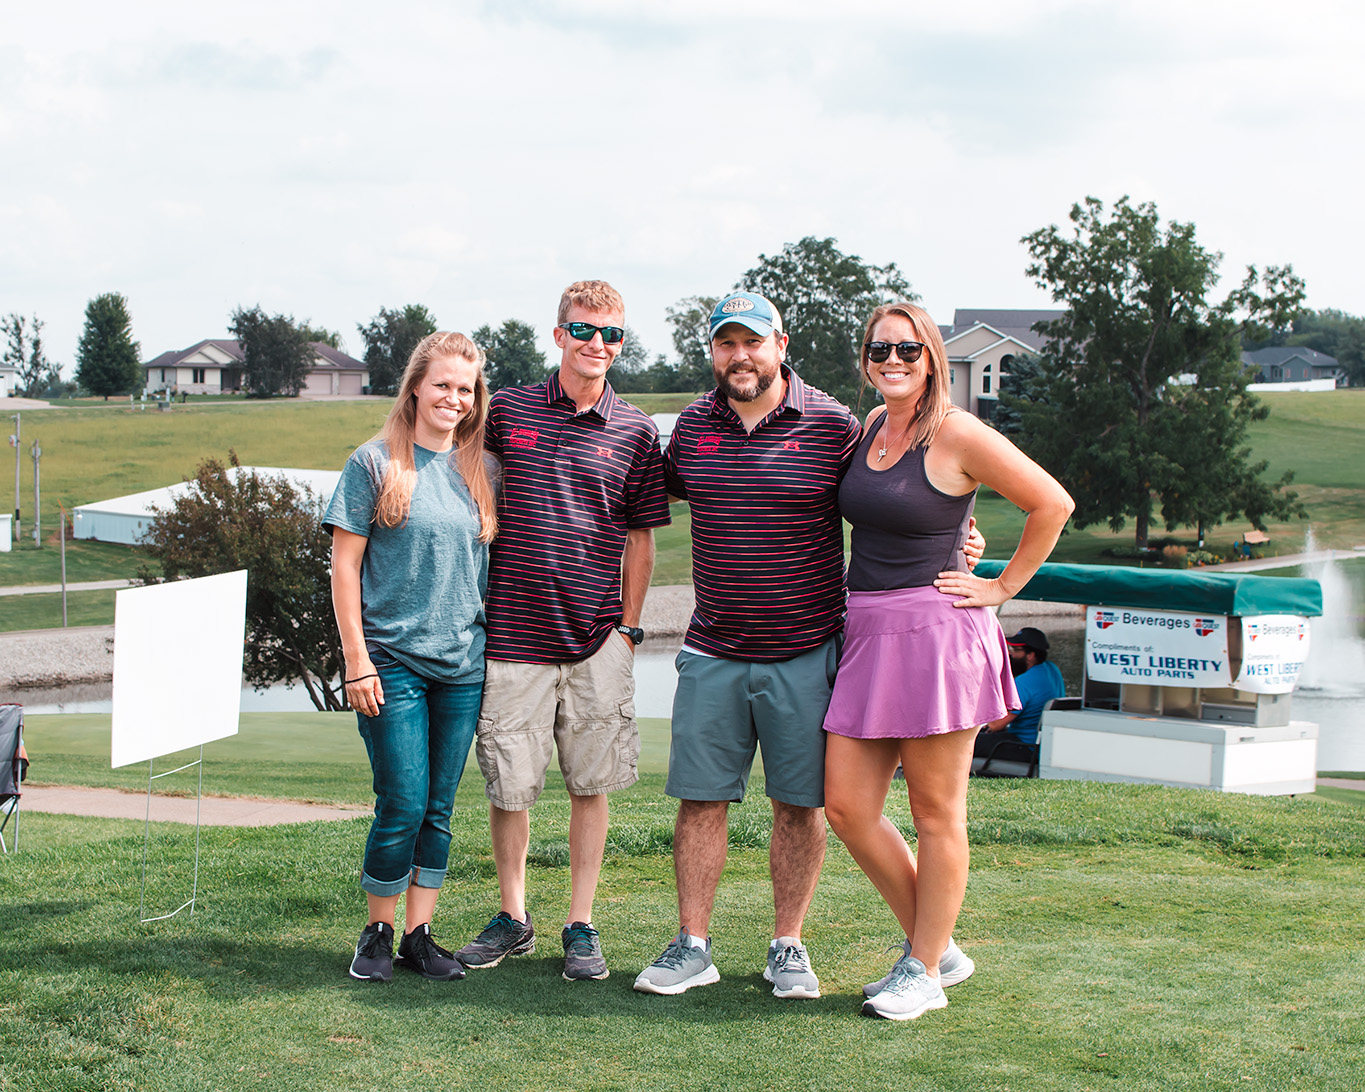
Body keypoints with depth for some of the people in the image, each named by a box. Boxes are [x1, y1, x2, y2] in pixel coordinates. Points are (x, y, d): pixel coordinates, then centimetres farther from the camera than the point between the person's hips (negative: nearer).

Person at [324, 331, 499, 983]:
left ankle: (419, 936, 15)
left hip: (464, 662, 4)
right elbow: (345, 566, -3)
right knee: (403, 806, -6)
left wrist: (497, 648, 10)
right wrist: (356, 658, -9)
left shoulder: (481, 470, 10)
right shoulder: (375, 463, -2)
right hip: (392, 660, -4)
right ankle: (377, 934, 11)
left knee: (439, 808, 7)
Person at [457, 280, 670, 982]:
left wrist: (628, 627, 4)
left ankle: (580, 926, 15)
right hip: (513, 632, 0)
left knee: (590, 784, 3)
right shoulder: (508, 411, 4)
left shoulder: (635, 432, 4)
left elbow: (640, 538, 9)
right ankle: (512, 919, 21)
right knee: (508, 786, 5)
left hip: (597, 639, 0)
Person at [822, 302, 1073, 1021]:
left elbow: (1052, 504, -9)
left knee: (936, 812, 2)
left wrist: (1003, 587, -5)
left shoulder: (956, 435, -11)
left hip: (936, 633, -8)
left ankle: (924, 972, 12)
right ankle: (930, 939, 21)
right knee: (846, 805, 6)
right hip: (867, 634, 8)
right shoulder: (872, 427, 11)